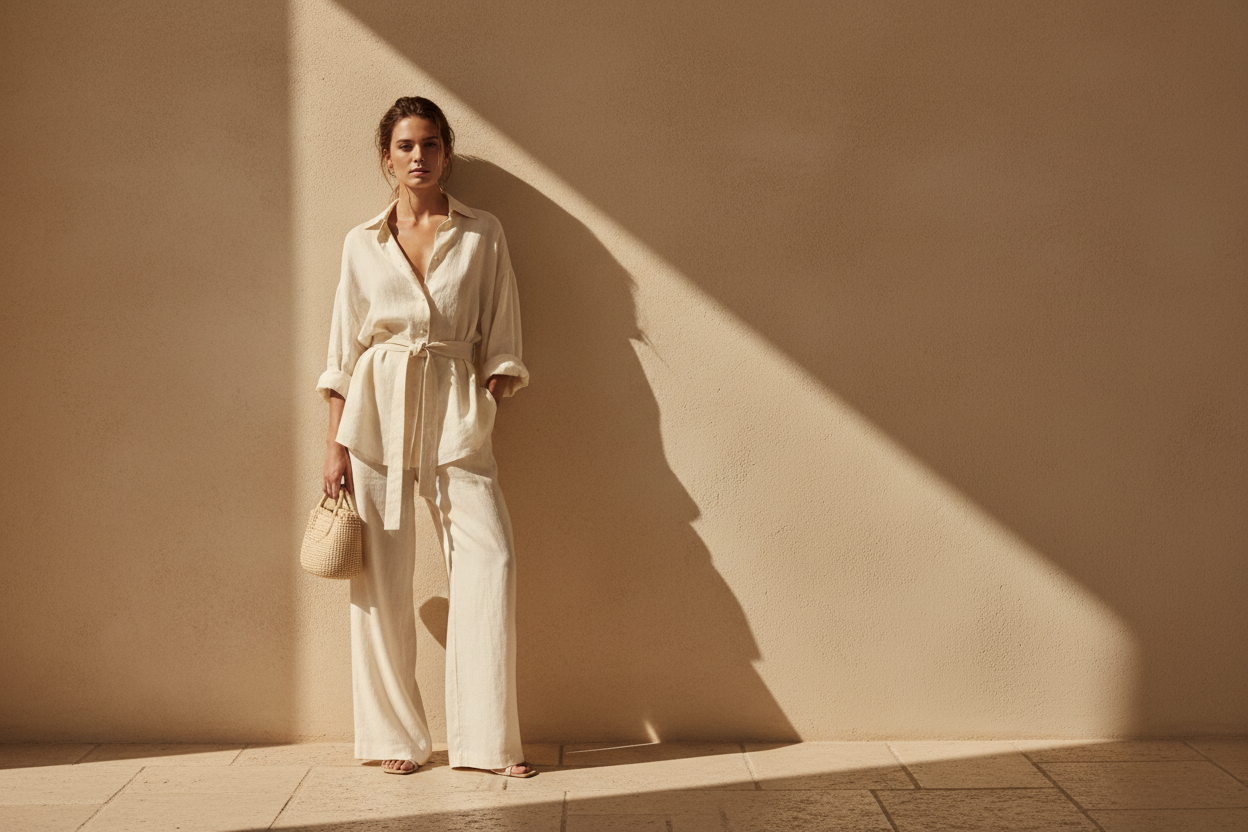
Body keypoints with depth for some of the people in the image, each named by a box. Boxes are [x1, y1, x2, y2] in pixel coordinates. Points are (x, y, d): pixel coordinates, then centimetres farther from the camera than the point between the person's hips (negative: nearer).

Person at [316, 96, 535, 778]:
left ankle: (487, 740, -1)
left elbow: (500, 339, 7)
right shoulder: (362, 242, 9)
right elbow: (344, 347, 8)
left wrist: (487, 410, -5)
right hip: (376, 411, 1)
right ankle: (395, 737, 12)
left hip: (456, 414, 0)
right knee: (382, 574, 0)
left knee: (491, 559, -12)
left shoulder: (482, 234, 7)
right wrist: (335, 442, 2)